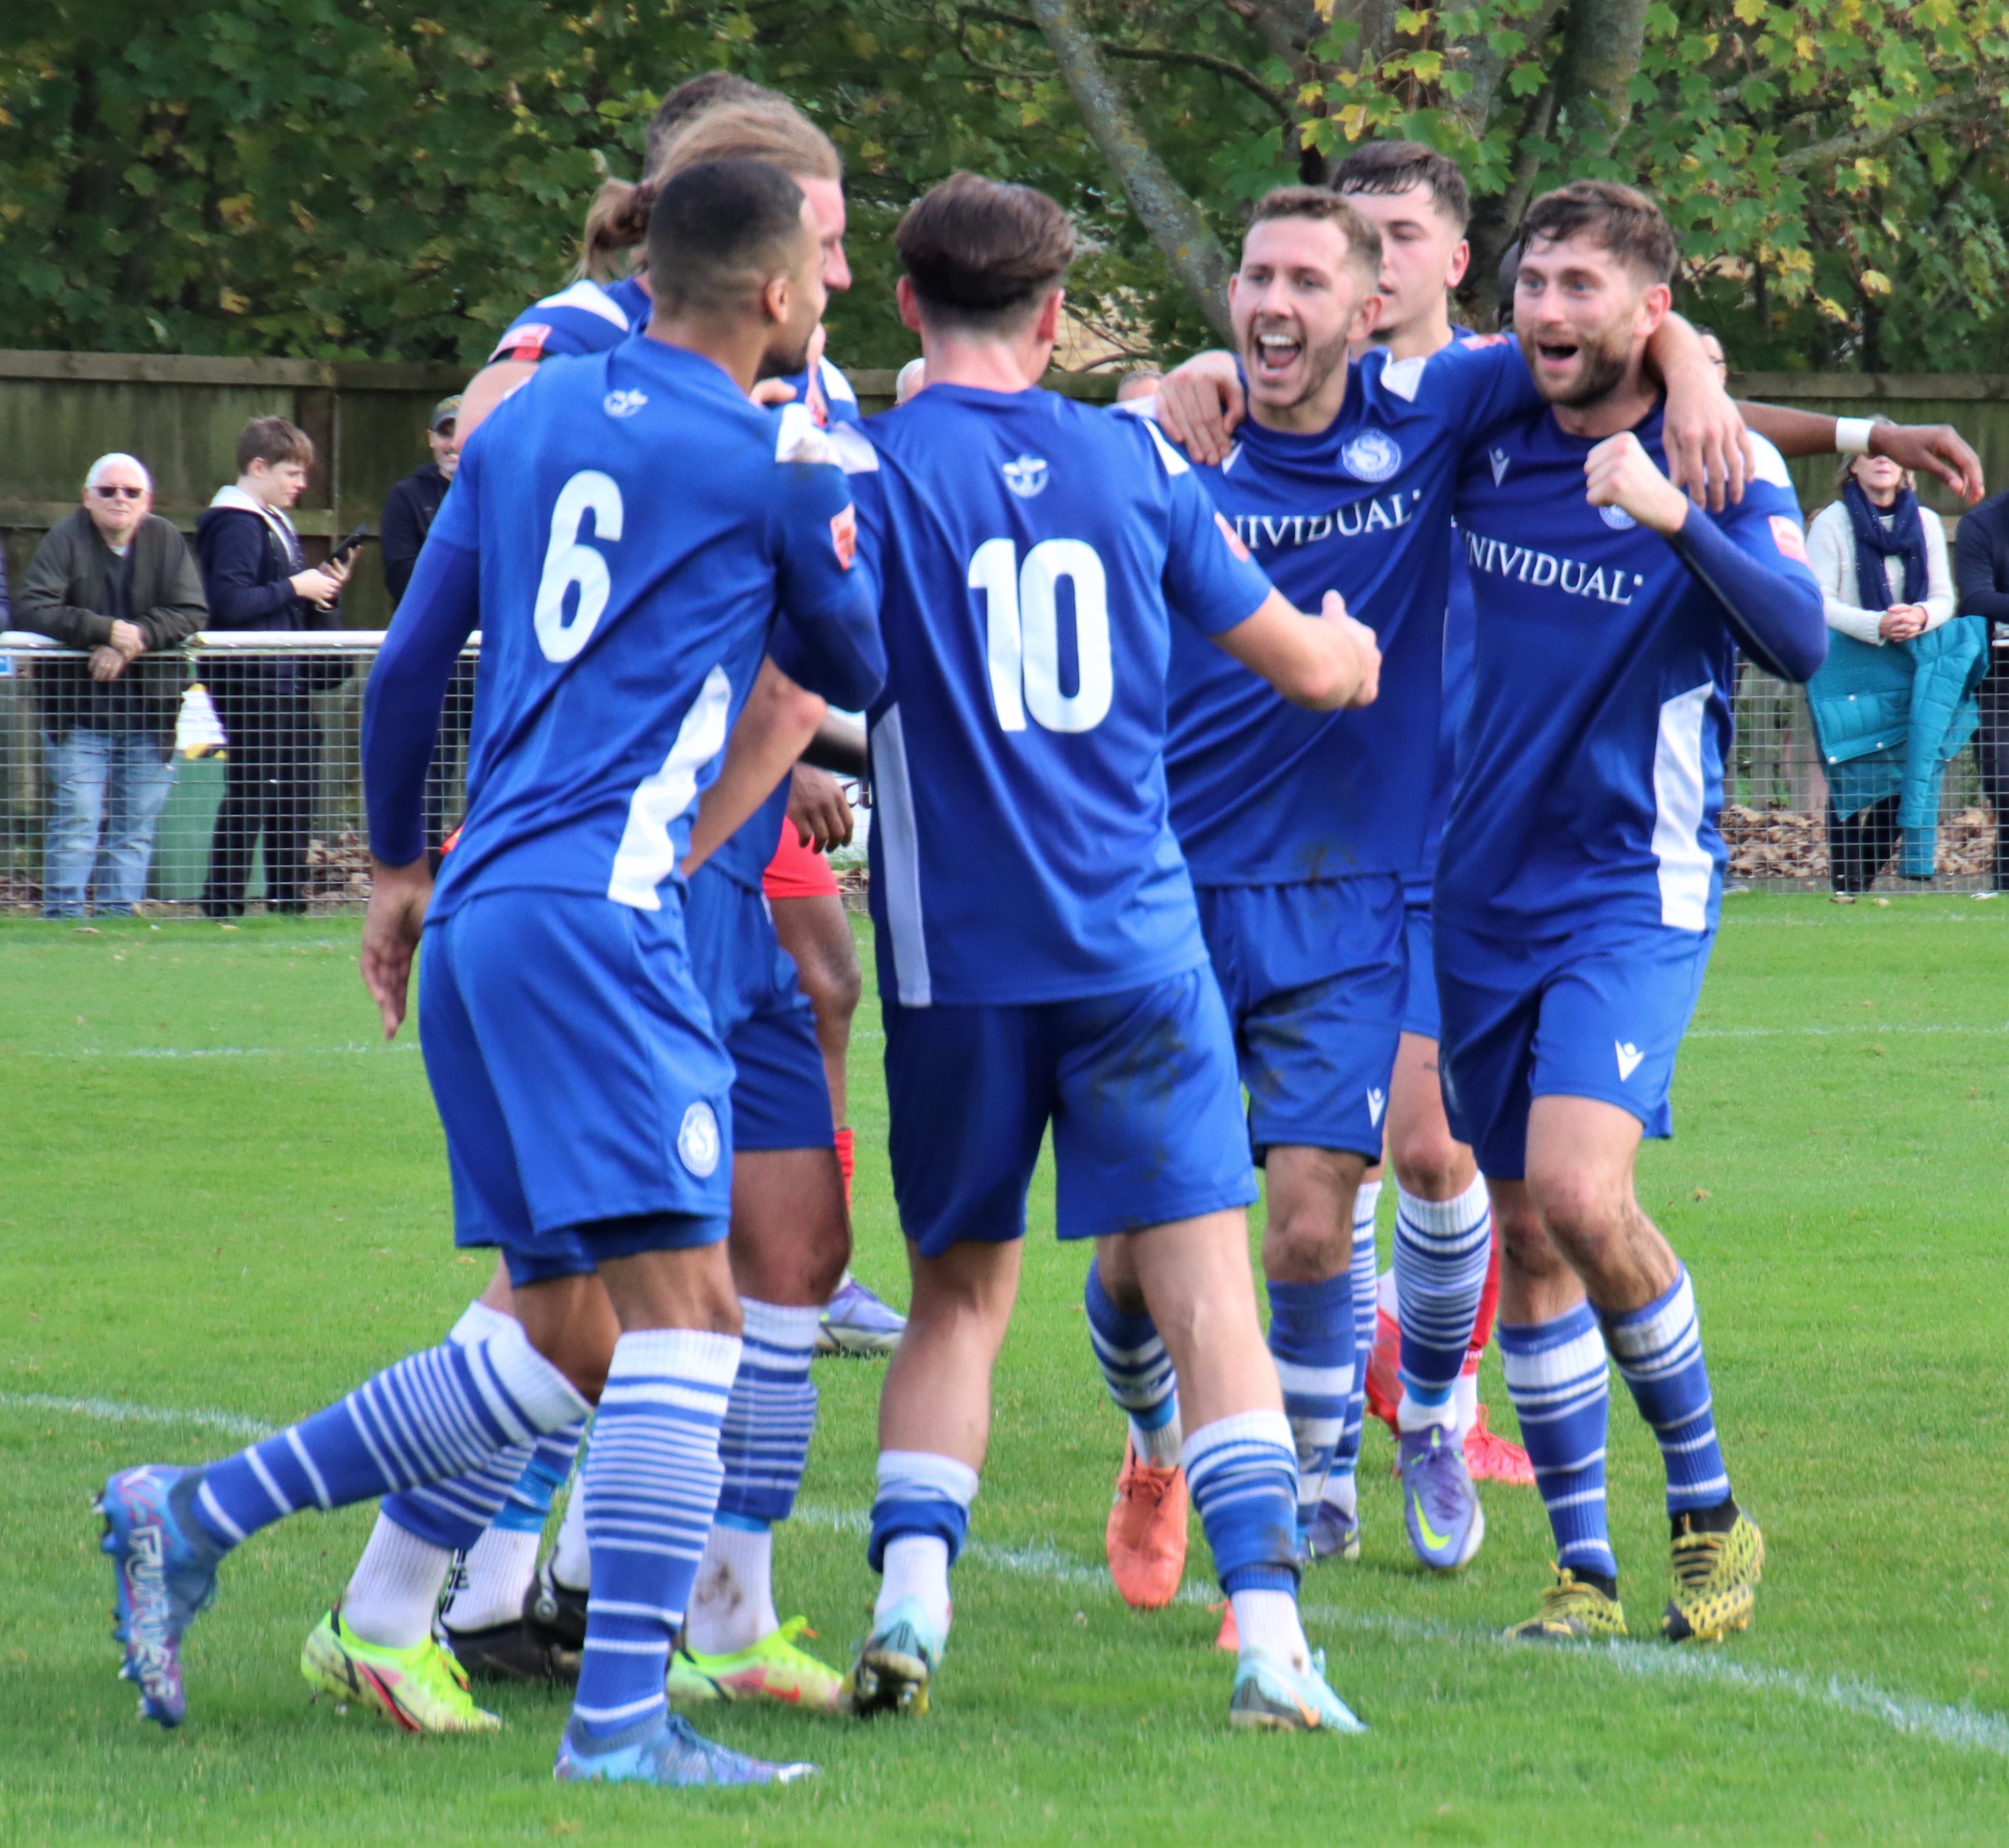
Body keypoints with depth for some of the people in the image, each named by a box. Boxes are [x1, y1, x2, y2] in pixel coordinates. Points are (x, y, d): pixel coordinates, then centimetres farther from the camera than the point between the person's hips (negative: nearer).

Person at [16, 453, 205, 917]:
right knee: (77, 817, -10)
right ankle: (63, 913, -7)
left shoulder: (166, 541, 3)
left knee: (136, 823, 4)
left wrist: (135, 640, -20)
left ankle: (120, 910, 9)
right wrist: (106, 630, -23)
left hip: (148, 709, 3)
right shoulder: (66, 540, -5)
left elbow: (190, 612, -5)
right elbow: (33, 610, -16)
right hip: (79, 708, -3)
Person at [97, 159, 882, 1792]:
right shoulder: (775, 469, -2)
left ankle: (195, 1518, 13)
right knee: (686, 1299, -12)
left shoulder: (532, 420, 16)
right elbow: (857, 673, 14)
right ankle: (620, 1717, -19)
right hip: (595, 909, -8)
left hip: (479, 914, 8)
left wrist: (399, 866, 31)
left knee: (563, 1343, 13)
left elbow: (409, 663, 19)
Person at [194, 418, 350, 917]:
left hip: (284, 675, 10)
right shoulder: (236, 524, -13)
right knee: (250, 793, -8)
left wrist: (324, 587, 6)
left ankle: (289, 900, 18)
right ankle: (222, 903, -5)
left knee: (294, 793, 12)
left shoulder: (275, 522, 18)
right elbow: (231, 601, -23)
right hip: (248, 675, -10)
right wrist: (296, 587, -17)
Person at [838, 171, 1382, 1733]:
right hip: (1137, 945, 0)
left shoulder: (870, 470, -3)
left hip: (956, 957, 0)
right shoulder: (1135, 459, 6)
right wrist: (1356, 647, 38)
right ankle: (1270, 1635, -14)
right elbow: (1304, 663, 17)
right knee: (1207, 1295, -3)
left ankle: (911, 1598, 0)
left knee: (959, 1296, 15)